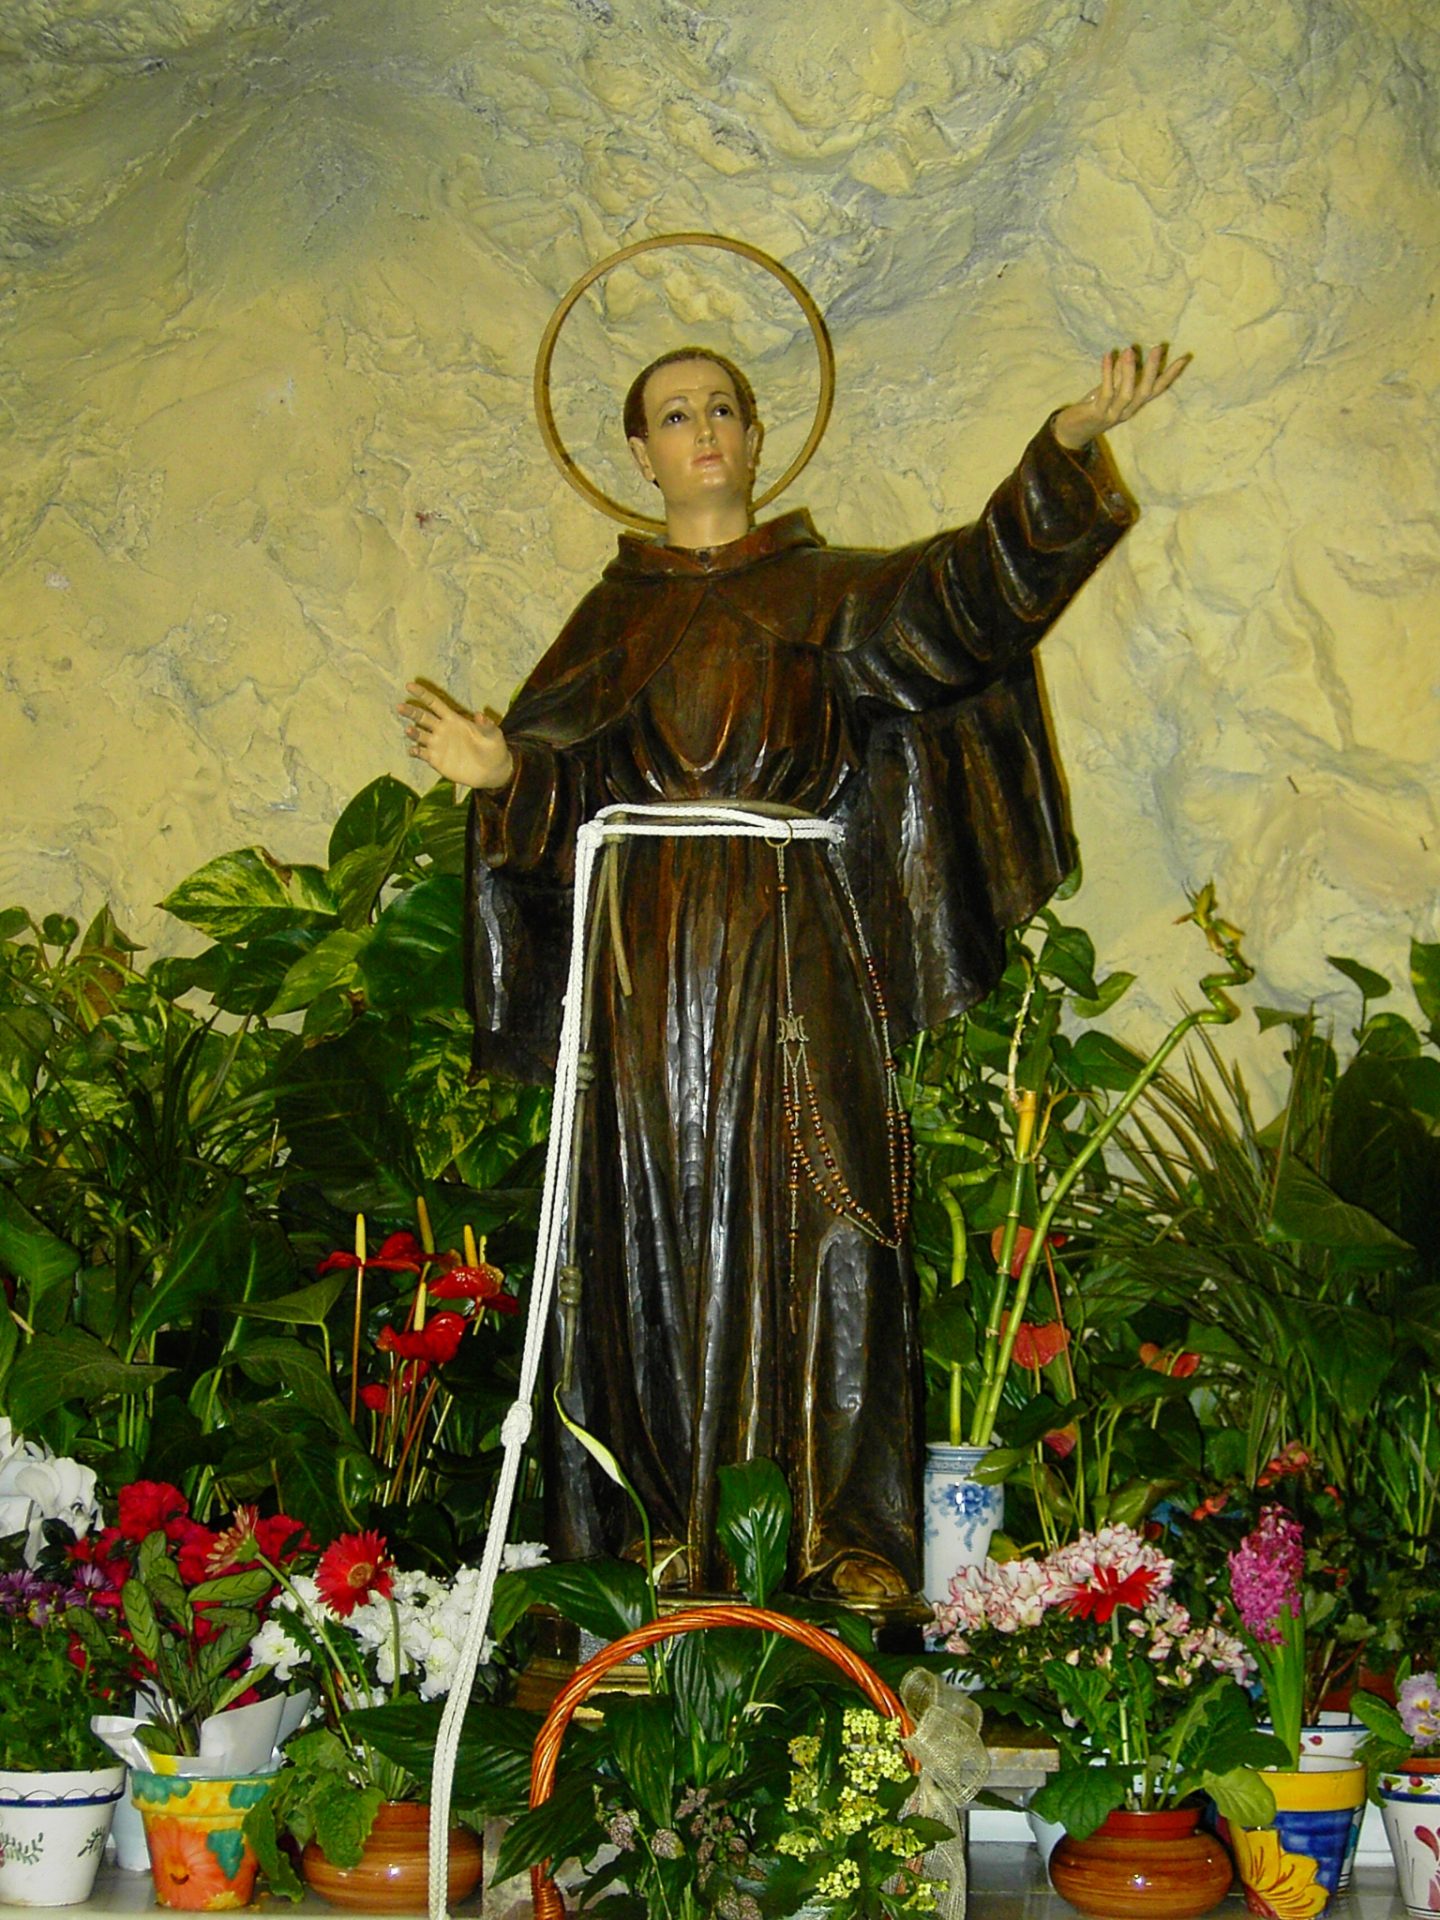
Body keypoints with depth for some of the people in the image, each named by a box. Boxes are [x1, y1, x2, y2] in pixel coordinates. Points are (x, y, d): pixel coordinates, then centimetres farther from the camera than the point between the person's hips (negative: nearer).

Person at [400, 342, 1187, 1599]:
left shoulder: (827, 593, 11)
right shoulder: (612, 617, 15)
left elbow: (966, 591, -5)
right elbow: (565, 788, 6)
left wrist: (1068, 447, -20)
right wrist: (501, 770, -17)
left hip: (800, 960, -1)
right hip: (654, 962, 1)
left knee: (825, 1223, -6)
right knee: (665, 1233, -1)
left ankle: (849, 1538, -2)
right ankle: (674, 1533, 5)